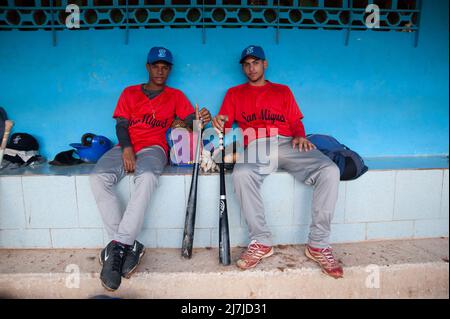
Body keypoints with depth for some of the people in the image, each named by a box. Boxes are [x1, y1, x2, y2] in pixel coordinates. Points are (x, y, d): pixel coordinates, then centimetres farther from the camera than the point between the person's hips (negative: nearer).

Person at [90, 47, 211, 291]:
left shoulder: (175, 96, 17)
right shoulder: (130, 93, 20)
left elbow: (190, 119, 4)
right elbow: (121, 124, 9)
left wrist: (201, 119, -22)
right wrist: (126, 149, -11)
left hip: (154, 148, -2)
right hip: (126, 148, 3)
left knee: (147, 176, -38)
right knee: (98, 177, -28)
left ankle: (119, 245, -36)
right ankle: (129, 245, -29)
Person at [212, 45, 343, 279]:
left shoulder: (283, 91, 29)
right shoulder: (234, 93, 26)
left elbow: (296, 121, 21)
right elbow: (225, 124, 15)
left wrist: (300, 136, -2)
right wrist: (219, 123, -10)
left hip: (286, 144, 2)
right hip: (255, 146, -1)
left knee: (329, 170, -26)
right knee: (241, 174, -37)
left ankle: (318, 245, -18)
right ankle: (261, 242, -21)